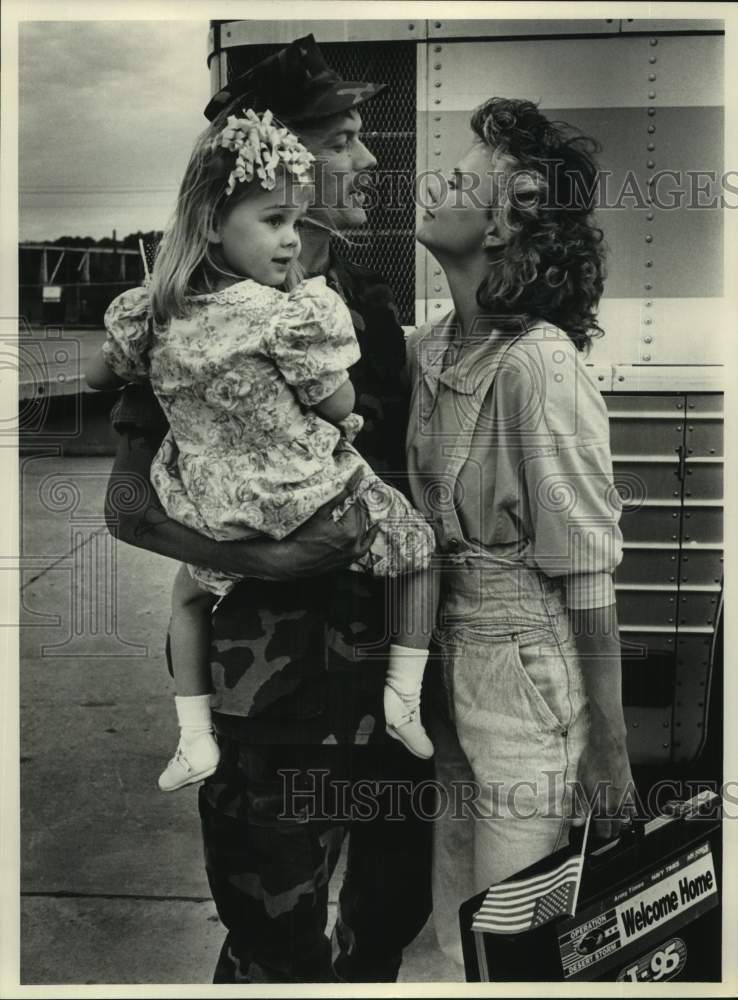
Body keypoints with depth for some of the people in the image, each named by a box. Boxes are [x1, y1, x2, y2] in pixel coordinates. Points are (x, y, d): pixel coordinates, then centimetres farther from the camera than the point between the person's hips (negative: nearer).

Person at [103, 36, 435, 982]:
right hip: (274, 679, -5)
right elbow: (129, 502, -12)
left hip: (388, 657, 6)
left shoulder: (371, 301, 6)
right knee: (277, 948, 7)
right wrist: (267, 558, -23)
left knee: (398, 895, 21)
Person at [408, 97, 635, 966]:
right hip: (445, 656, 7)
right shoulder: (427, 347, 2)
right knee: (453, 919, 22)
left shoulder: (540, 365, -21)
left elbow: (588, 573, -18)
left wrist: (609, 745, -12)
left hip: (526, 670, -7)